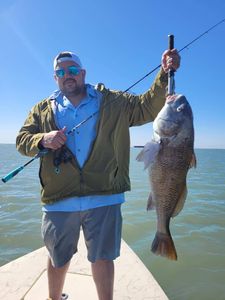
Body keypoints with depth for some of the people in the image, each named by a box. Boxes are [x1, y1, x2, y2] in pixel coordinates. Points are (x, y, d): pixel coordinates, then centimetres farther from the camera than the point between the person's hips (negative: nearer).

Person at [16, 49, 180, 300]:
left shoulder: (112, 102, 7)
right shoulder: (43, 110, 11)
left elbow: (147, 107, 3)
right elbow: (22, 139, 6)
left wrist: (165, 74, -10)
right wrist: (43, 140, -16)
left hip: (104, 197, -1)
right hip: (58, 199, 2)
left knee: (102, 258, 12)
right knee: (58, 259, 20)